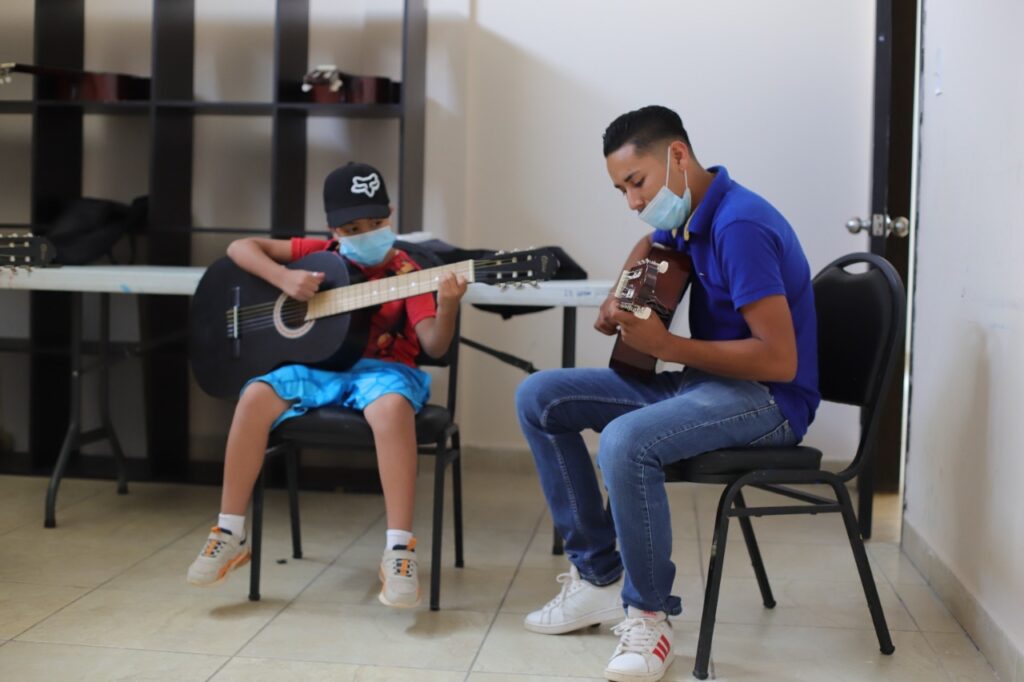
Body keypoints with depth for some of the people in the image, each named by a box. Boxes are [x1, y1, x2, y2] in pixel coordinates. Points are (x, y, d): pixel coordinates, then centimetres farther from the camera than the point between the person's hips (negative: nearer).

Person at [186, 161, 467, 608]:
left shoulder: (405, 272, 0)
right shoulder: (319, 254, 9)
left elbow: (434, 346, -10)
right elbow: (240, 248, 8)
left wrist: (447, 308, -32)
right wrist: (284, 278, -10)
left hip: (381, 368, -3)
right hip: (318, 365, 3)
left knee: (393, 407, -39)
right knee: (257, 397, -26)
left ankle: (399, 549, -35)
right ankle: (230, 533, -12)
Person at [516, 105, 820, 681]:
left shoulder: (739, 224, -22)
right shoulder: (688, 213, 7)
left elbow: (779, 360, -26)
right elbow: (649, 247, 33)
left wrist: (667, 345, -22)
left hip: (768, 399, -10)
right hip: (702, 379, 10)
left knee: (626, 440, -37)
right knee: (540, 399, 1)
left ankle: (650, 616, -15)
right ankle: (598, 575, 5)